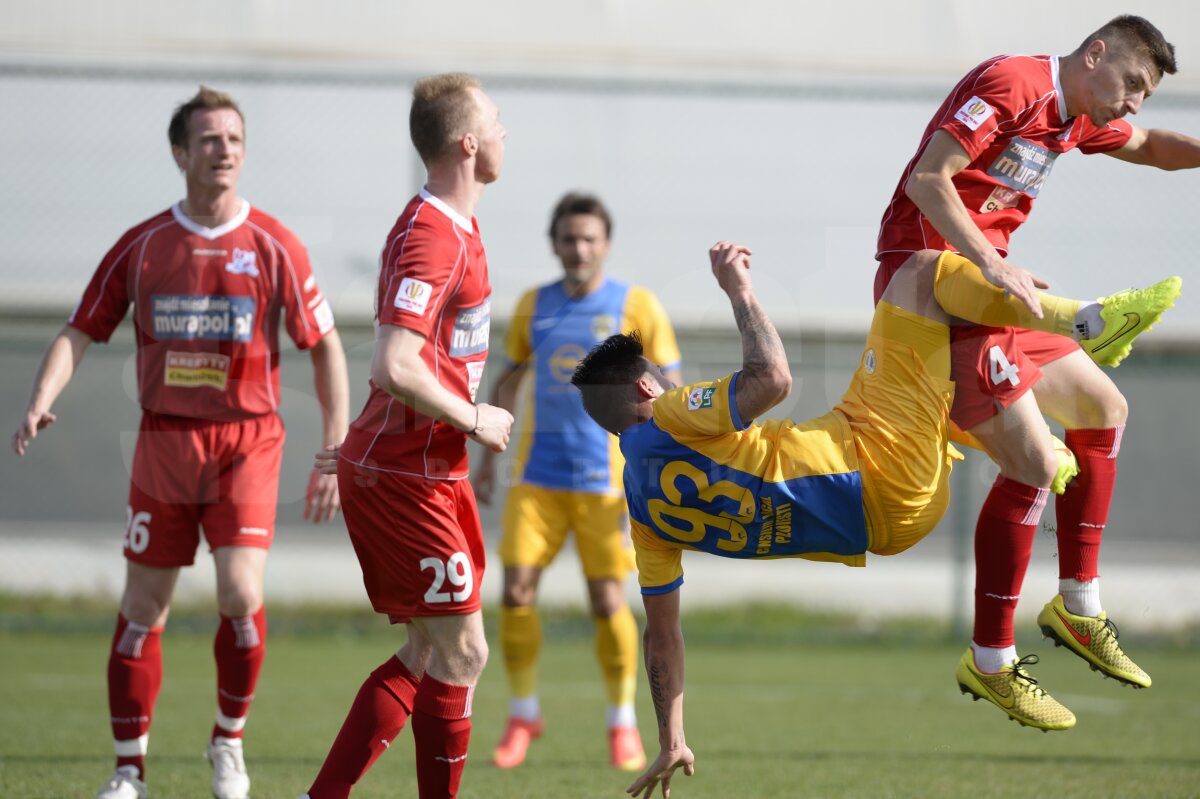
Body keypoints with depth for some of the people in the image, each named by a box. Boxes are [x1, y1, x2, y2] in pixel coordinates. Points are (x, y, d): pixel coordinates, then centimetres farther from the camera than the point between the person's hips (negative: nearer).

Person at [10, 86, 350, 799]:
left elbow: (326, 347, 3)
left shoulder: (275, 247, -2)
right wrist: (41, 402, -14)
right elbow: (82, 332, 4)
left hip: (248, 440, -2)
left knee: (241, 594, -16)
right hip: (164, 440, 2)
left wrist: (335, 453, -2)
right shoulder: (142, 246, 3)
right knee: (143, 611, 2)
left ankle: (230, 741, 7)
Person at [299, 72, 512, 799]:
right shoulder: (428, 237, -19)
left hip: (432, 472, 10)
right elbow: (394, 367, -28)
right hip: (404, 478, -10)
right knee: (461, 652, -5)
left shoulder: (456, 227, 14)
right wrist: (474, 420, -17)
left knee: (431, 652, 12)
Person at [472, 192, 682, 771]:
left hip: (606, 479, -3)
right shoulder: (533, 305, 8)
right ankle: (523, 714, 11)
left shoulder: (636, 307, -2)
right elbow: (507, 384, 18)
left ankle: (623, 724, 10)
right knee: (516, 592, -5)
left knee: (607, 601, -6)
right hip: (537, 476, 3)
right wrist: (488, 461, 14)